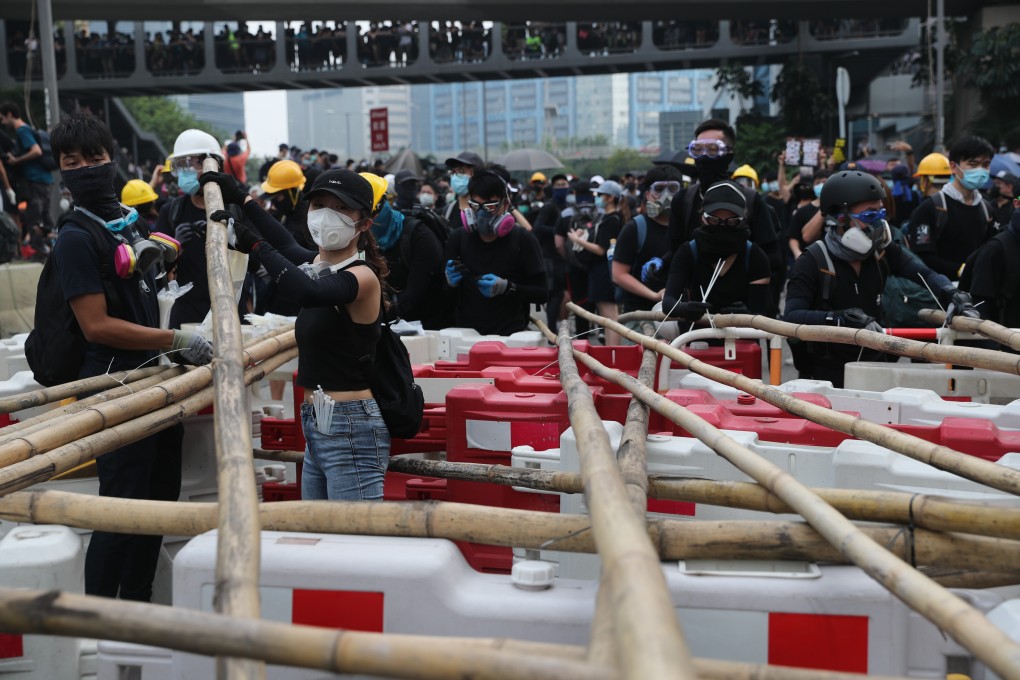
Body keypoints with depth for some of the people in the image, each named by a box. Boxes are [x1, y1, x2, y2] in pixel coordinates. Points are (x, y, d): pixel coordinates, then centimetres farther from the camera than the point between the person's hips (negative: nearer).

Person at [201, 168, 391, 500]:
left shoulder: (363, 277, -12)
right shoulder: (317, 264, 12)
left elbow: (307, 292, -33)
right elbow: (288, 247, 35)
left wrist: (256, 244, -24)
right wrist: (241, 199, 42)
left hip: (351, 432, -9)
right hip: (317, 427, 9)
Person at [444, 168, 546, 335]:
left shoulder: (523, 240, -3)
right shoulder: (458, 238, 5)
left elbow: (541, 293, -5)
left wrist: (506, 287, -19)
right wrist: (450, 282, -10)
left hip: (511, 334, -3)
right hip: (467, 333, 3)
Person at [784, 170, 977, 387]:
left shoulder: (882, 250, 5)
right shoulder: (813, 261, -13)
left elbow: (926, 275, 3)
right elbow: (791, 318, -24)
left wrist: (952, 295, -19)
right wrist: (843, 318, -37)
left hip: (874, 367, 5)